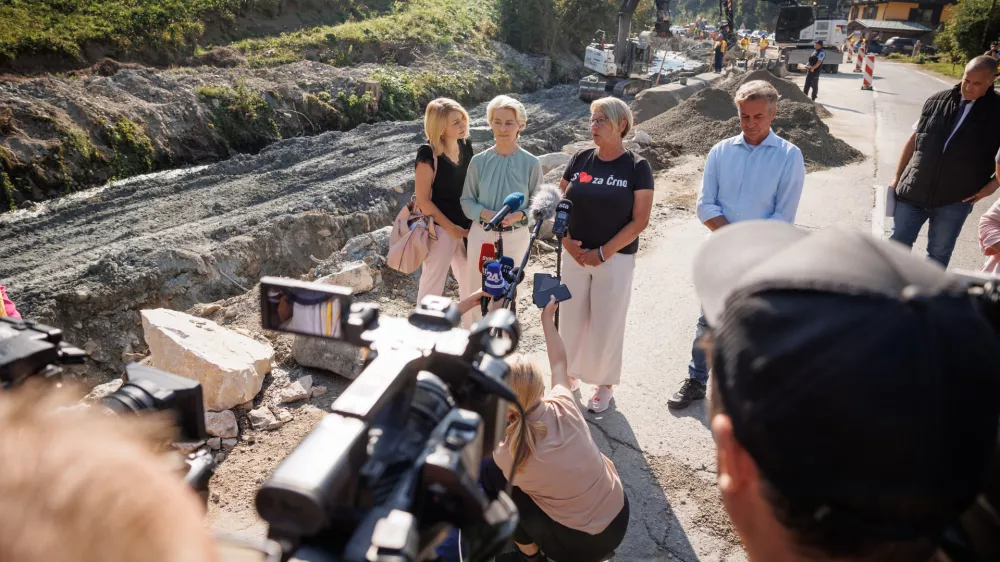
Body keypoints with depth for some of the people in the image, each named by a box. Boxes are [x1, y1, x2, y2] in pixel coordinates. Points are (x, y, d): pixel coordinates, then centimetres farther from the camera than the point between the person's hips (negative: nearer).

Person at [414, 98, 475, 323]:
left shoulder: (466, 146, 4)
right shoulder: (428, 154, -16)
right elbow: (423, 200, -16)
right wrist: (450, 227, -16)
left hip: (466, 226, 7)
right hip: (440, 228, -7)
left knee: (472, 286, 17)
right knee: (432, 287, 3)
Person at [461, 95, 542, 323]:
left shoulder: (531, 163, -8)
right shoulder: (479, 161, -4)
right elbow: (467, 200, 0)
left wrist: (519, 215, -22)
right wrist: (484, 213, -19)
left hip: (515, 237, -1)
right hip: (481, 234, 1)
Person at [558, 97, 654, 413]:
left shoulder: (637, 167, -7)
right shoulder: (580, 160, 2)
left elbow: (640, 220, -10)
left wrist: (603, 253, -14)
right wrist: (567, 243, -9)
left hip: (616, 259, -3)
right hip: (575, 255, 3)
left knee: (607, 323, 7)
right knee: (572, 319, 11)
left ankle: (605, 384, 25)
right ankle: (571, 374, 32)